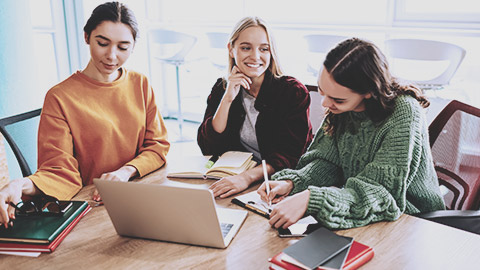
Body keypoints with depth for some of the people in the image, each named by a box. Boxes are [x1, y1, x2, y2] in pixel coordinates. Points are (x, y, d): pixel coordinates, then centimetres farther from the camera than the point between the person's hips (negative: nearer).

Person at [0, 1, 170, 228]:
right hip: (90, 208, -2)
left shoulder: (140, 85, 8)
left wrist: (126, 171, -13)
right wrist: (24, 186, -32)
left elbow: (158, 145, 7)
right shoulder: (59, 98, -6)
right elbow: (60, 171, -10)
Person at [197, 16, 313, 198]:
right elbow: (208, 149, -4)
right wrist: (227, 99, -14)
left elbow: (290, 154, -17)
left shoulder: (293, 91, -8)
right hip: (234, 176, 4)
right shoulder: (221, 89, 4)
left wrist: (247, 177, -34)